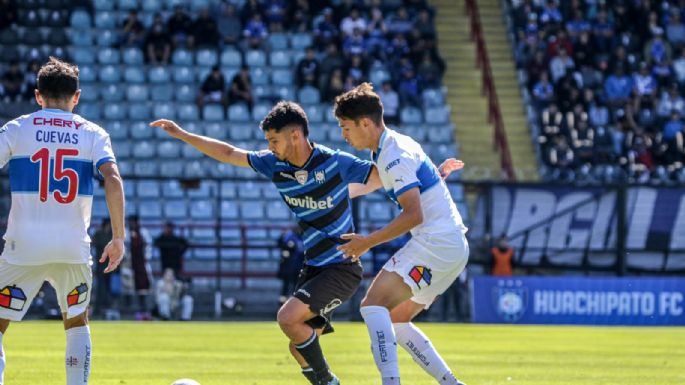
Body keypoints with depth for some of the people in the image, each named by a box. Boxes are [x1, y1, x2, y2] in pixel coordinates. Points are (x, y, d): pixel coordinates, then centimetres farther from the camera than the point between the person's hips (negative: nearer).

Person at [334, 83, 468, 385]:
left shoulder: (394, 156, -15)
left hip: (436, 243, -10)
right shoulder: (396, 145, 15)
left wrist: (368, 243, -17)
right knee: (395, 320, 14)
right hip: (453, 246, 10)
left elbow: (414, 215, -21)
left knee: (374, 304, -17)